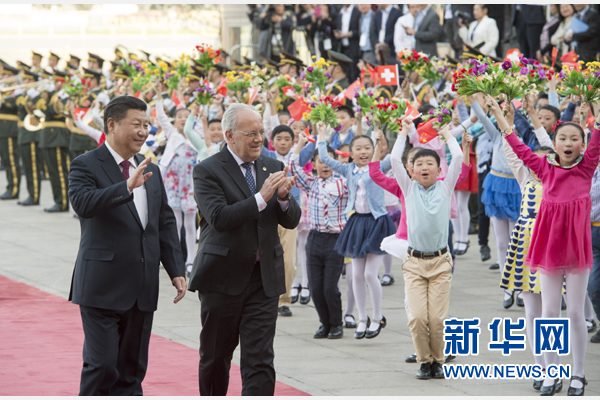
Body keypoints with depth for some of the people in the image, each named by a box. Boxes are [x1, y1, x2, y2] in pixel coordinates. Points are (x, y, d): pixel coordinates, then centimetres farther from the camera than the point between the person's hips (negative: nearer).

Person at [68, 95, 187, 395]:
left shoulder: (151, 171, 16)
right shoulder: (86, 166, -5)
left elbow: (165, 224, 18)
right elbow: (83, 203, -25)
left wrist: (176, 270, 9)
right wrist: (127, 187, -35)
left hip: (142, 288, 6)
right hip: (102, 287, -6)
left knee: (132, 368, 9)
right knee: (102, 363, -8)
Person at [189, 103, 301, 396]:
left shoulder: (273, 167, 9)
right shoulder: (207, 171, -7)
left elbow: (291, 221, 6)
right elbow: (219, 218, -20)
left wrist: (283, 197, -15)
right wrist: (261, 198, -25)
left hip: (264, 277, 3)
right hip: (223, 277, -3)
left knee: (260, 360, -6)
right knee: (215, 357, 12)